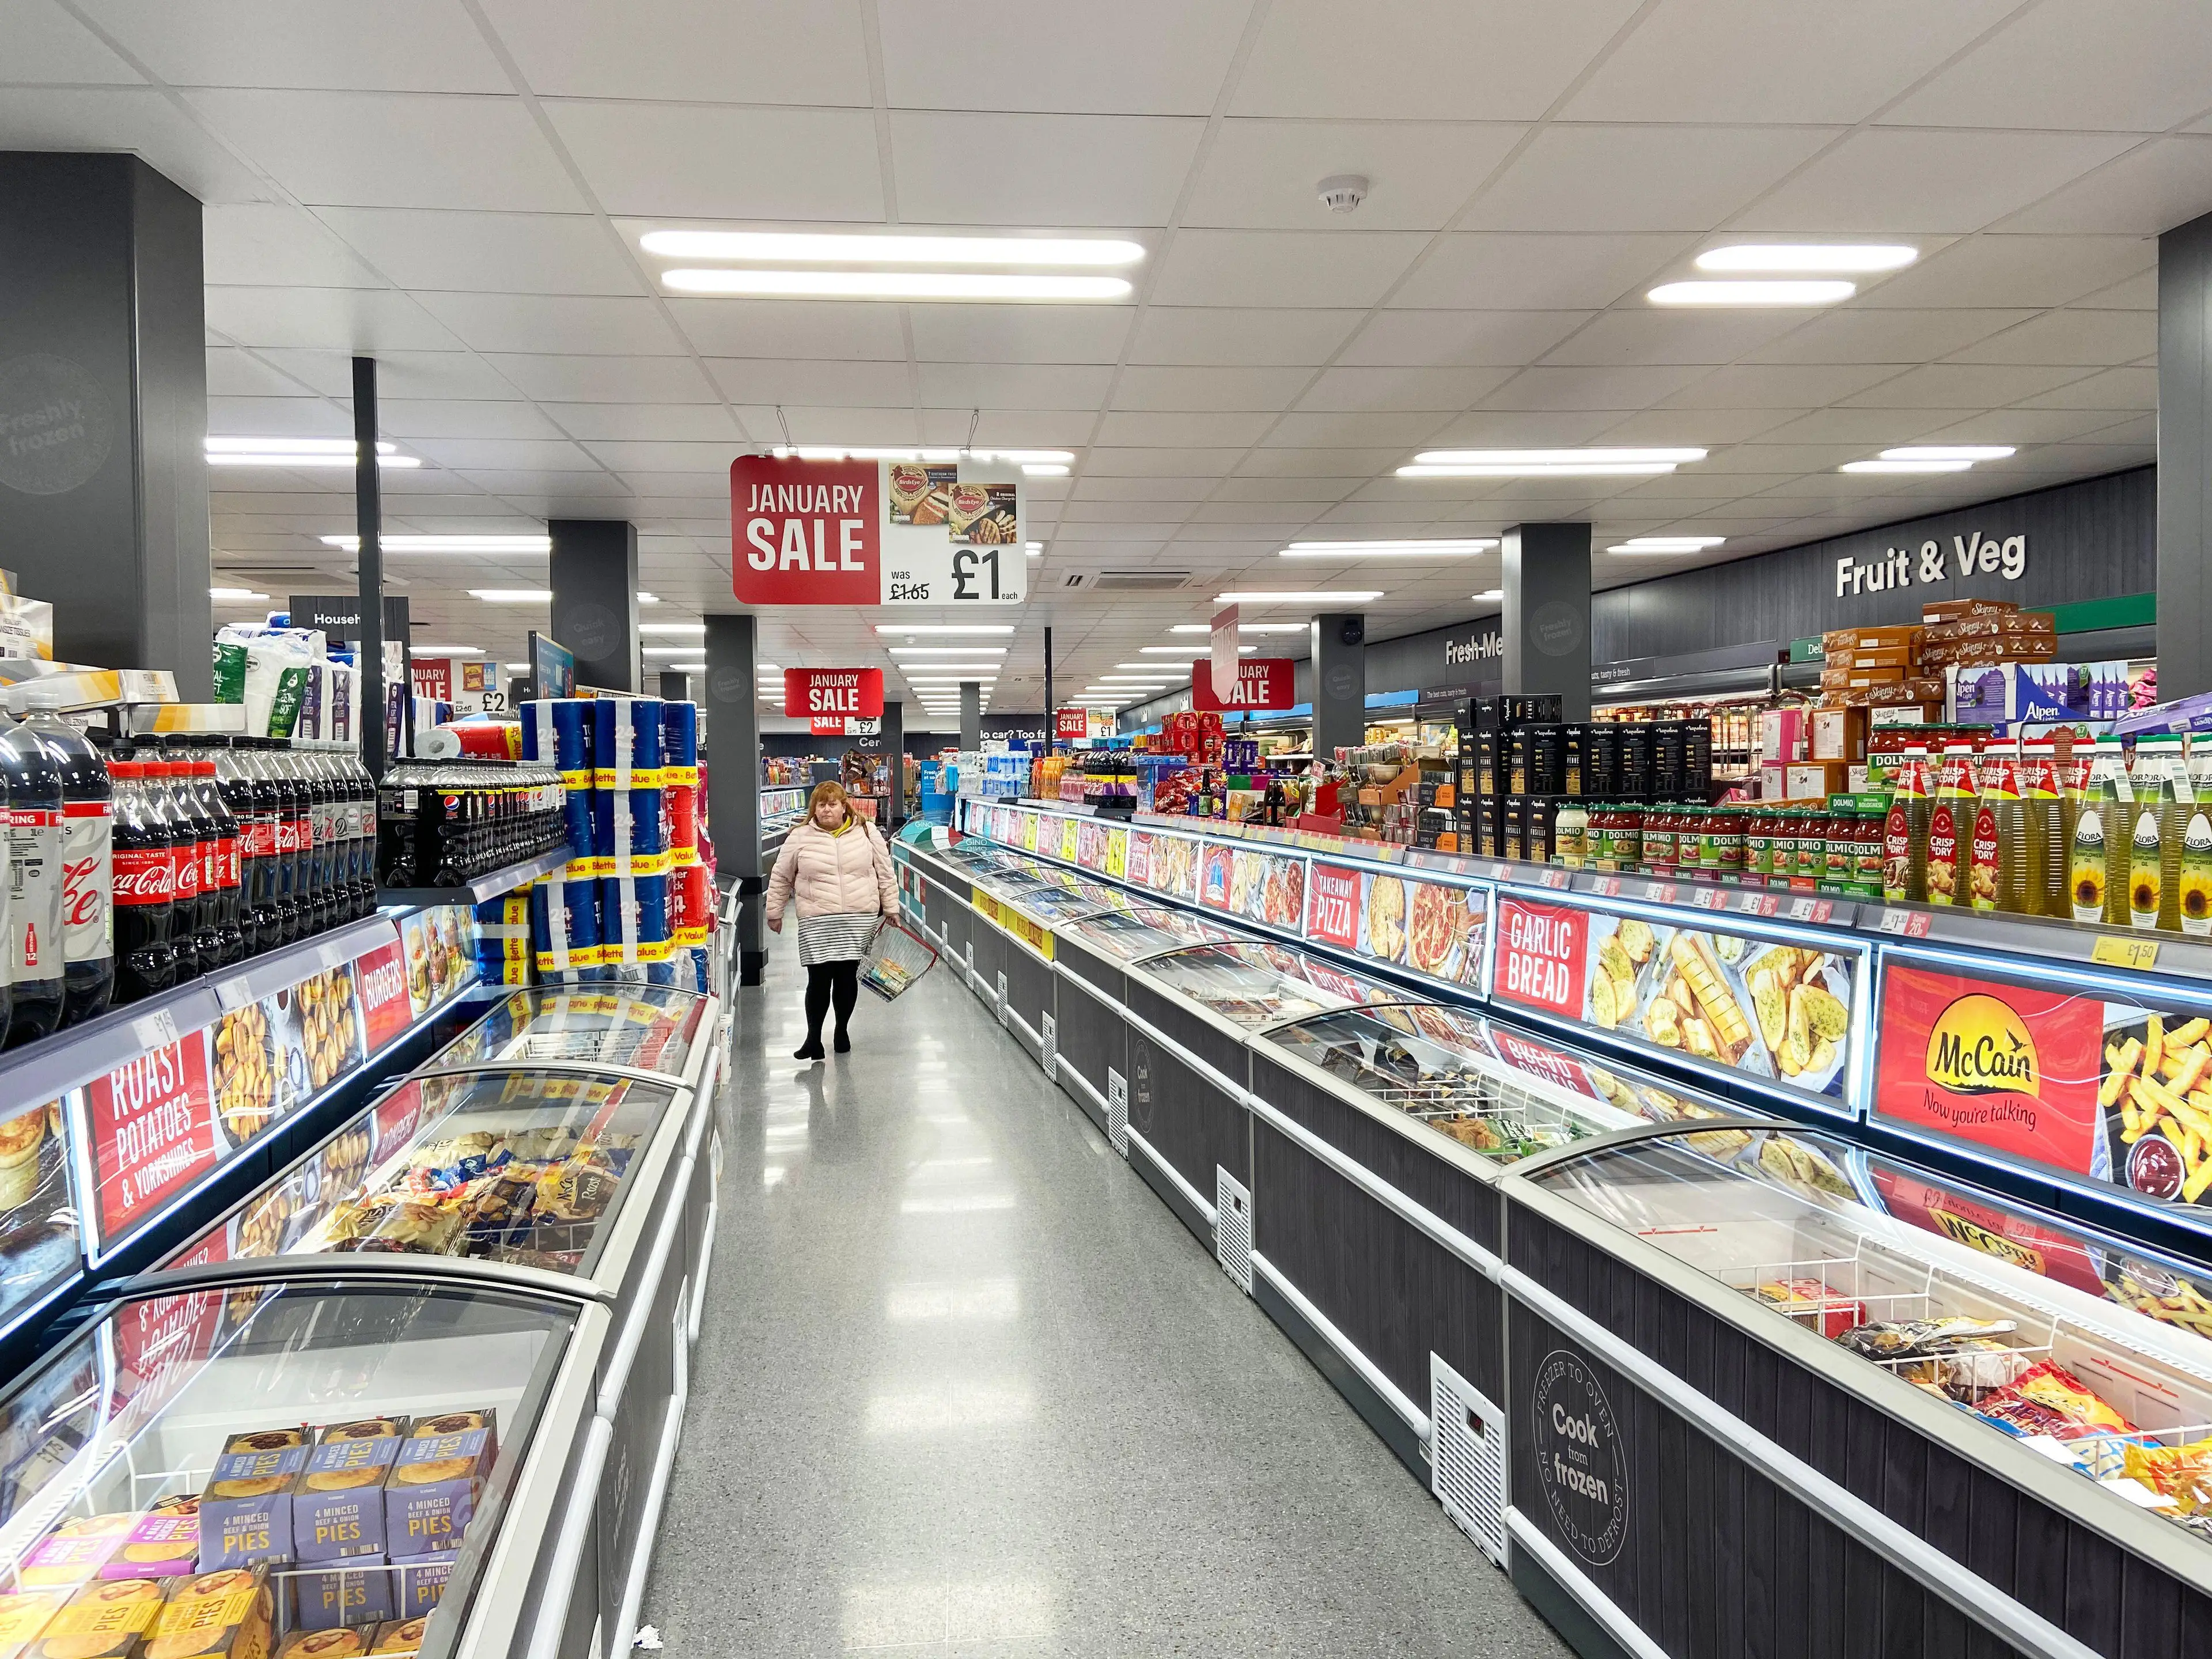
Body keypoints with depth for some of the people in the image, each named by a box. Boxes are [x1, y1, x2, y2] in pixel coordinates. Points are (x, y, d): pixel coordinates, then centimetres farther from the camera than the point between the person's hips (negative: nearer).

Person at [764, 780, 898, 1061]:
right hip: (816, 923, -1)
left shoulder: (867, 833, 4)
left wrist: (891, 910, 9)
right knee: (819, 980, -5)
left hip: (860, 920, 1)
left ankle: (842, 1030, 26)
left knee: (848, 978, 5)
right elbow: (780, 879, 12)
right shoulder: (800, 837, 2)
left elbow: (885, 874, 10)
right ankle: (813, 1038, 9)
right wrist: (774, 913, 14)